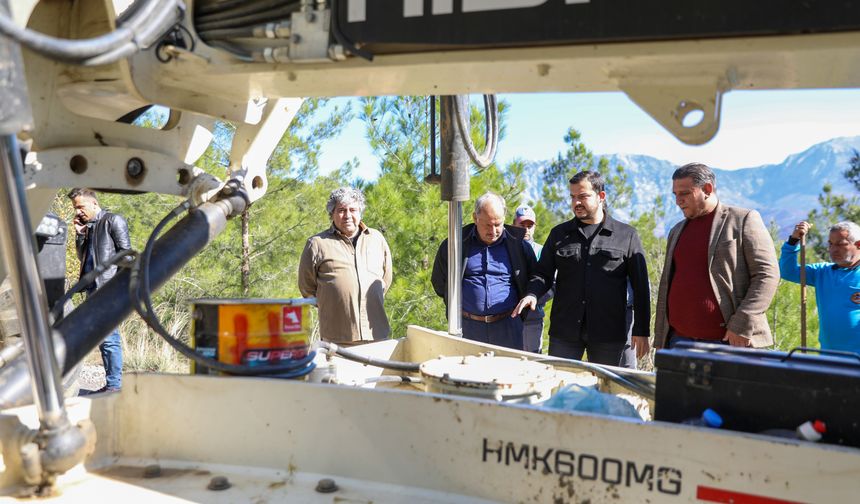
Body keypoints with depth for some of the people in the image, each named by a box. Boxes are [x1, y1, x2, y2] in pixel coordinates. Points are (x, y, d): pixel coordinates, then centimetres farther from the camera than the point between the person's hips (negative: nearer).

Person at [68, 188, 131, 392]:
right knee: (102, 338, 10)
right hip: (93, 287, 8)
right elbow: (82, 257, 23)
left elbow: (125, 252, -8)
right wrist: (79, 233, 10)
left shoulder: (113, 220, -3)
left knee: (109, 338, -9)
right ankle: (110, 384, 16)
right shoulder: (88, 226, 19)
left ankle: (114, 385, -5)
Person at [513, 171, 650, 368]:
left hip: (611, 333, -1)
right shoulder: (559, 234, 11)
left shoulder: (627, 235, 5)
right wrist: (532, 295, -11)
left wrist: (641, 331, 0)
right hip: (564, 332, 2)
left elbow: (640, 287, 5)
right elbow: (543, 273, 11)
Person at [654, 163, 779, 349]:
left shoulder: (744, 220, 0)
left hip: (730, 341, -5)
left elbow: (767, 275, -7)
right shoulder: (677, 231, 18)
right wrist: (661, 341, 14)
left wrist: (742, 325, -15)